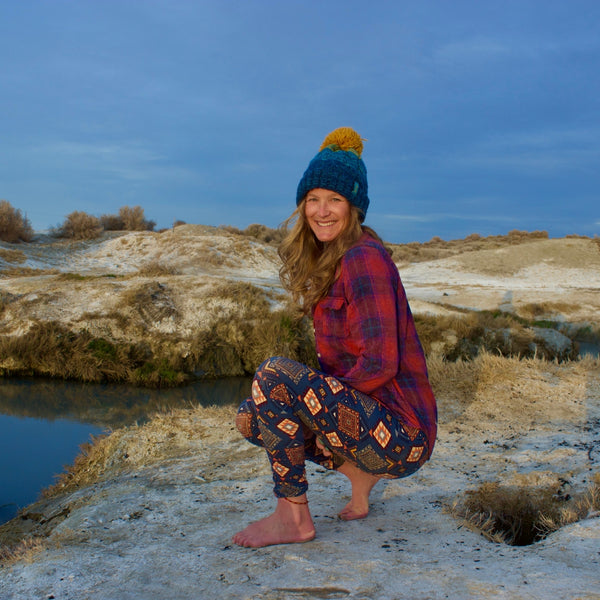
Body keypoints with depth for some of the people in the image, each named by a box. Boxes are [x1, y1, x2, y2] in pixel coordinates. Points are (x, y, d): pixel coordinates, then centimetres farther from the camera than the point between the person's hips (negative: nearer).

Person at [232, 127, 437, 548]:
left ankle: (294, 518, -10)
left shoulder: (364, 258, -17)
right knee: (251, 417, 13)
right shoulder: (329, 260, 11)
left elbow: (379, 365, -22)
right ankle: (359, 473, 13)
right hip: (362, 410, 9)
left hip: (401, 434, -9)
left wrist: (315, 400, -9)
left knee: (275, 375, -24)